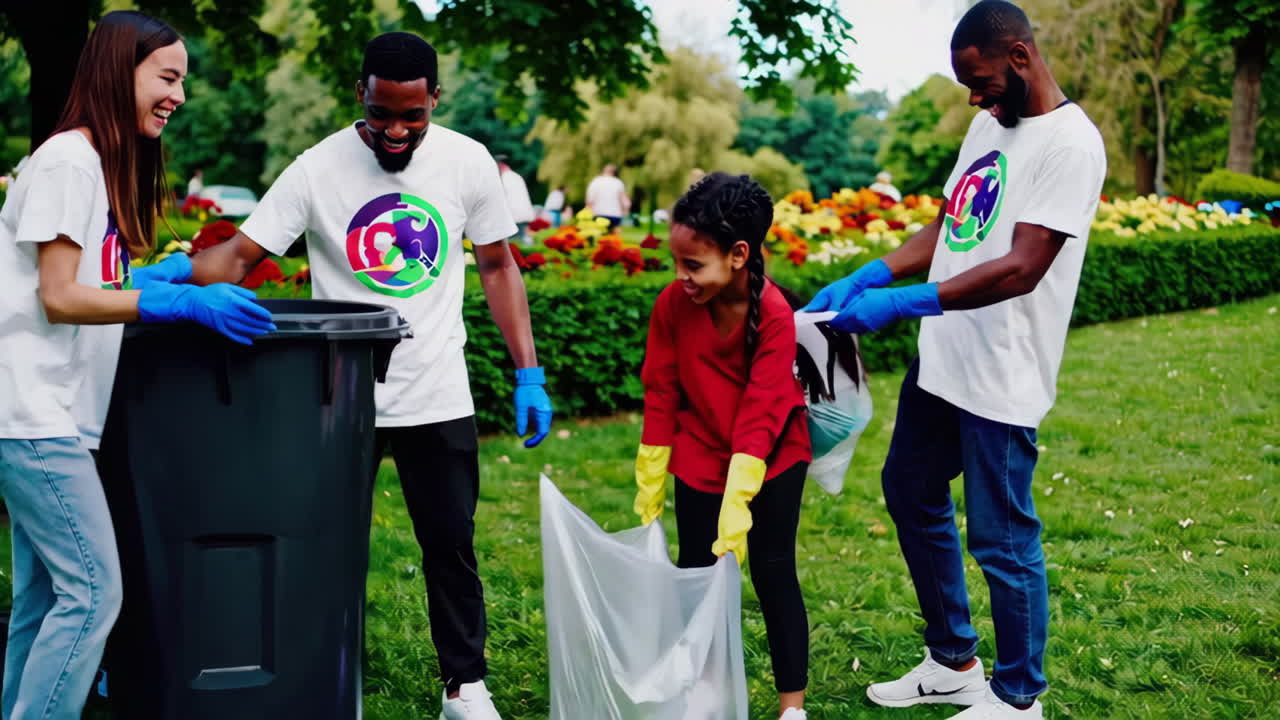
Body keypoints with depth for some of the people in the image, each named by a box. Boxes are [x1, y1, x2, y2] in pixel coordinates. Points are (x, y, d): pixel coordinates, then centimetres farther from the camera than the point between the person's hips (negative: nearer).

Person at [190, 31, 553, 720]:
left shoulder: (467, 162, -3)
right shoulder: (318, 168, -8)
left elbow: (497, 267, 6)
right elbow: (239, 254, -12)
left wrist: (529, 376, 2)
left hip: (437, 399, 1)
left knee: (451, 546, 9)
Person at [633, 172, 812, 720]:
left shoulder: (773, 313, -25)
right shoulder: (673, 304, -16)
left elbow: (761, 412, -26)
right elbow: (660, 394, -7)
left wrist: (736, 507, -31)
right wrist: (650, 486, -4)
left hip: (773, 455, -3)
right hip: (699, 458, 3)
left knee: (774, 572, 1)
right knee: (695, 572, 7)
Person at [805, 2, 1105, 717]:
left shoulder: (1070, 143, -17)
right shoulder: (990, 124, 11)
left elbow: (1021, 269, -24)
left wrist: (902, 303, -27)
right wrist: (866, 277, 1)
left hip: (1001, 381, -9)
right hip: (941, 360, 10)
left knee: (1001, 540, 1)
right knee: (911, 494, 20)